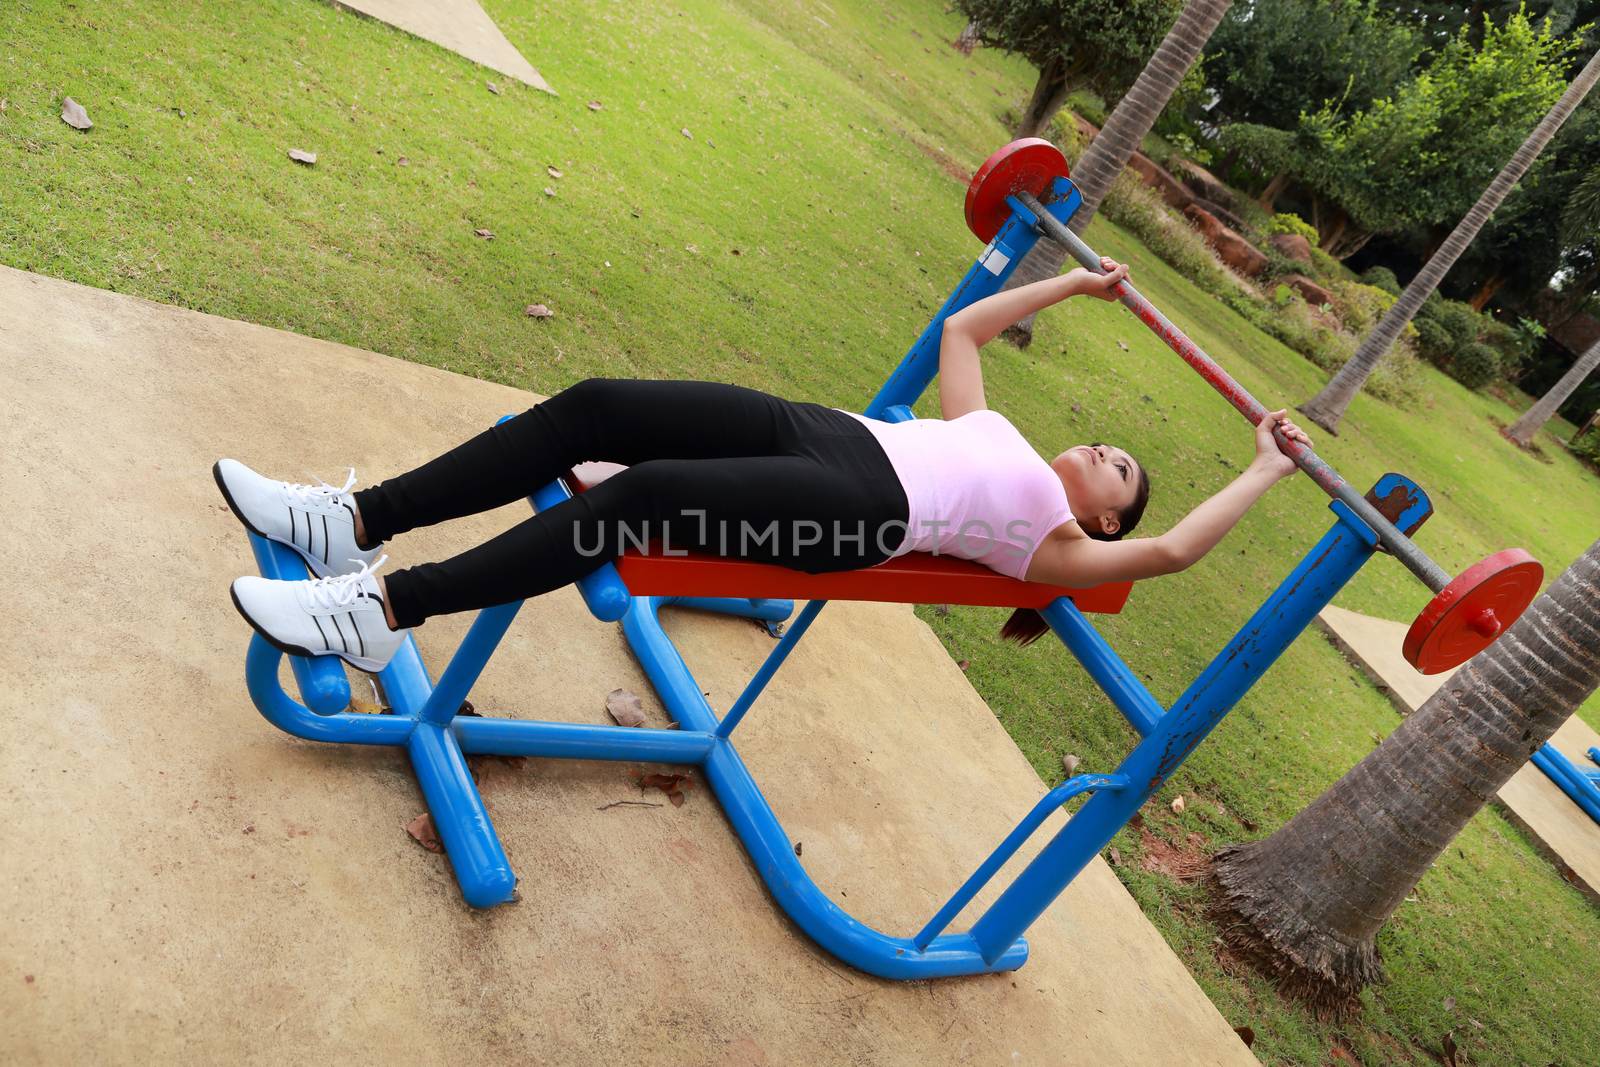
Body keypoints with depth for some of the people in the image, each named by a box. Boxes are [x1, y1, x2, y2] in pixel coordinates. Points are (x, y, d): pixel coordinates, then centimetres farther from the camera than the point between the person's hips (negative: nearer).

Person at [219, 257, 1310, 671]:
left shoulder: (1061, 544, 15)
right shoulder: (992, 431, 32)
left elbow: (1172, 550, 2)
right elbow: (961, 326, 38)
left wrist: (1267, 470, 10)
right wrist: (1071, 281, 42)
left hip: (859, 510, -7)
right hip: (825, 429, 7)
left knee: (643, 494, -30)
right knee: (595, 406, -14)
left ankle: (381, 609, -24)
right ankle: (355, 520, -11)